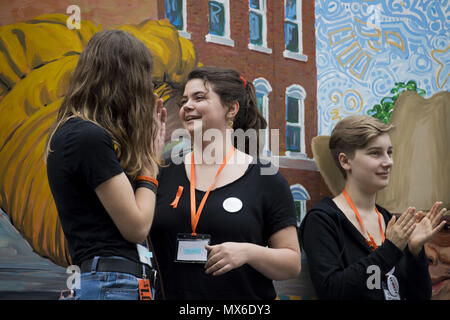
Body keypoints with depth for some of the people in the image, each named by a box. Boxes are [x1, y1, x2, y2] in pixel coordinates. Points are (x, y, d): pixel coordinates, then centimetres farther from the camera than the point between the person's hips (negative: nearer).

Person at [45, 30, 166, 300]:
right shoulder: (89, 138, -14)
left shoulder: (70, 132, 15)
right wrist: (150, 162, 1)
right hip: (112, 285, -10)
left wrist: (148, 152, 20)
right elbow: (137, 227, -12)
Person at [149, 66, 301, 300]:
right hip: (171, 294, 2)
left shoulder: (265, 179, -1)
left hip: (243, 295, -1)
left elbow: (293, 264, 0)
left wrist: (248, 252, -19)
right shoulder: (163, 173, 6)